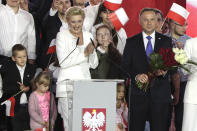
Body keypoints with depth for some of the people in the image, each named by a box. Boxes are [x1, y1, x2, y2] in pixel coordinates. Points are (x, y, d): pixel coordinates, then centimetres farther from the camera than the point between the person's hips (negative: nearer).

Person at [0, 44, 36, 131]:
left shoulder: (31, 68, 4)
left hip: (28, 106, 2)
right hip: (15, 107, -2)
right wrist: (19, 88, -20)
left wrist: (28, 88, -17)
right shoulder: (8, 69, -2)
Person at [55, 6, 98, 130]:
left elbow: (94, 65, 13)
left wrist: (92, 52, -6)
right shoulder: (62, 35, 0)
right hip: (67, 83, -4)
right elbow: (63, 62, -10)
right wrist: (84, 53, -11)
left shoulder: (88, 36, 14)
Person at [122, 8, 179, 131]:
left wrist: (164, 72, -14)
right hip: (138, 93, 0)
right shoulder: (131, 42, 7)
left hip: (160, 92, 1)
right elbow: (125, 66, 3)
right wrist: (136, 76, -16)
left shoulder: (166, 41, 10)